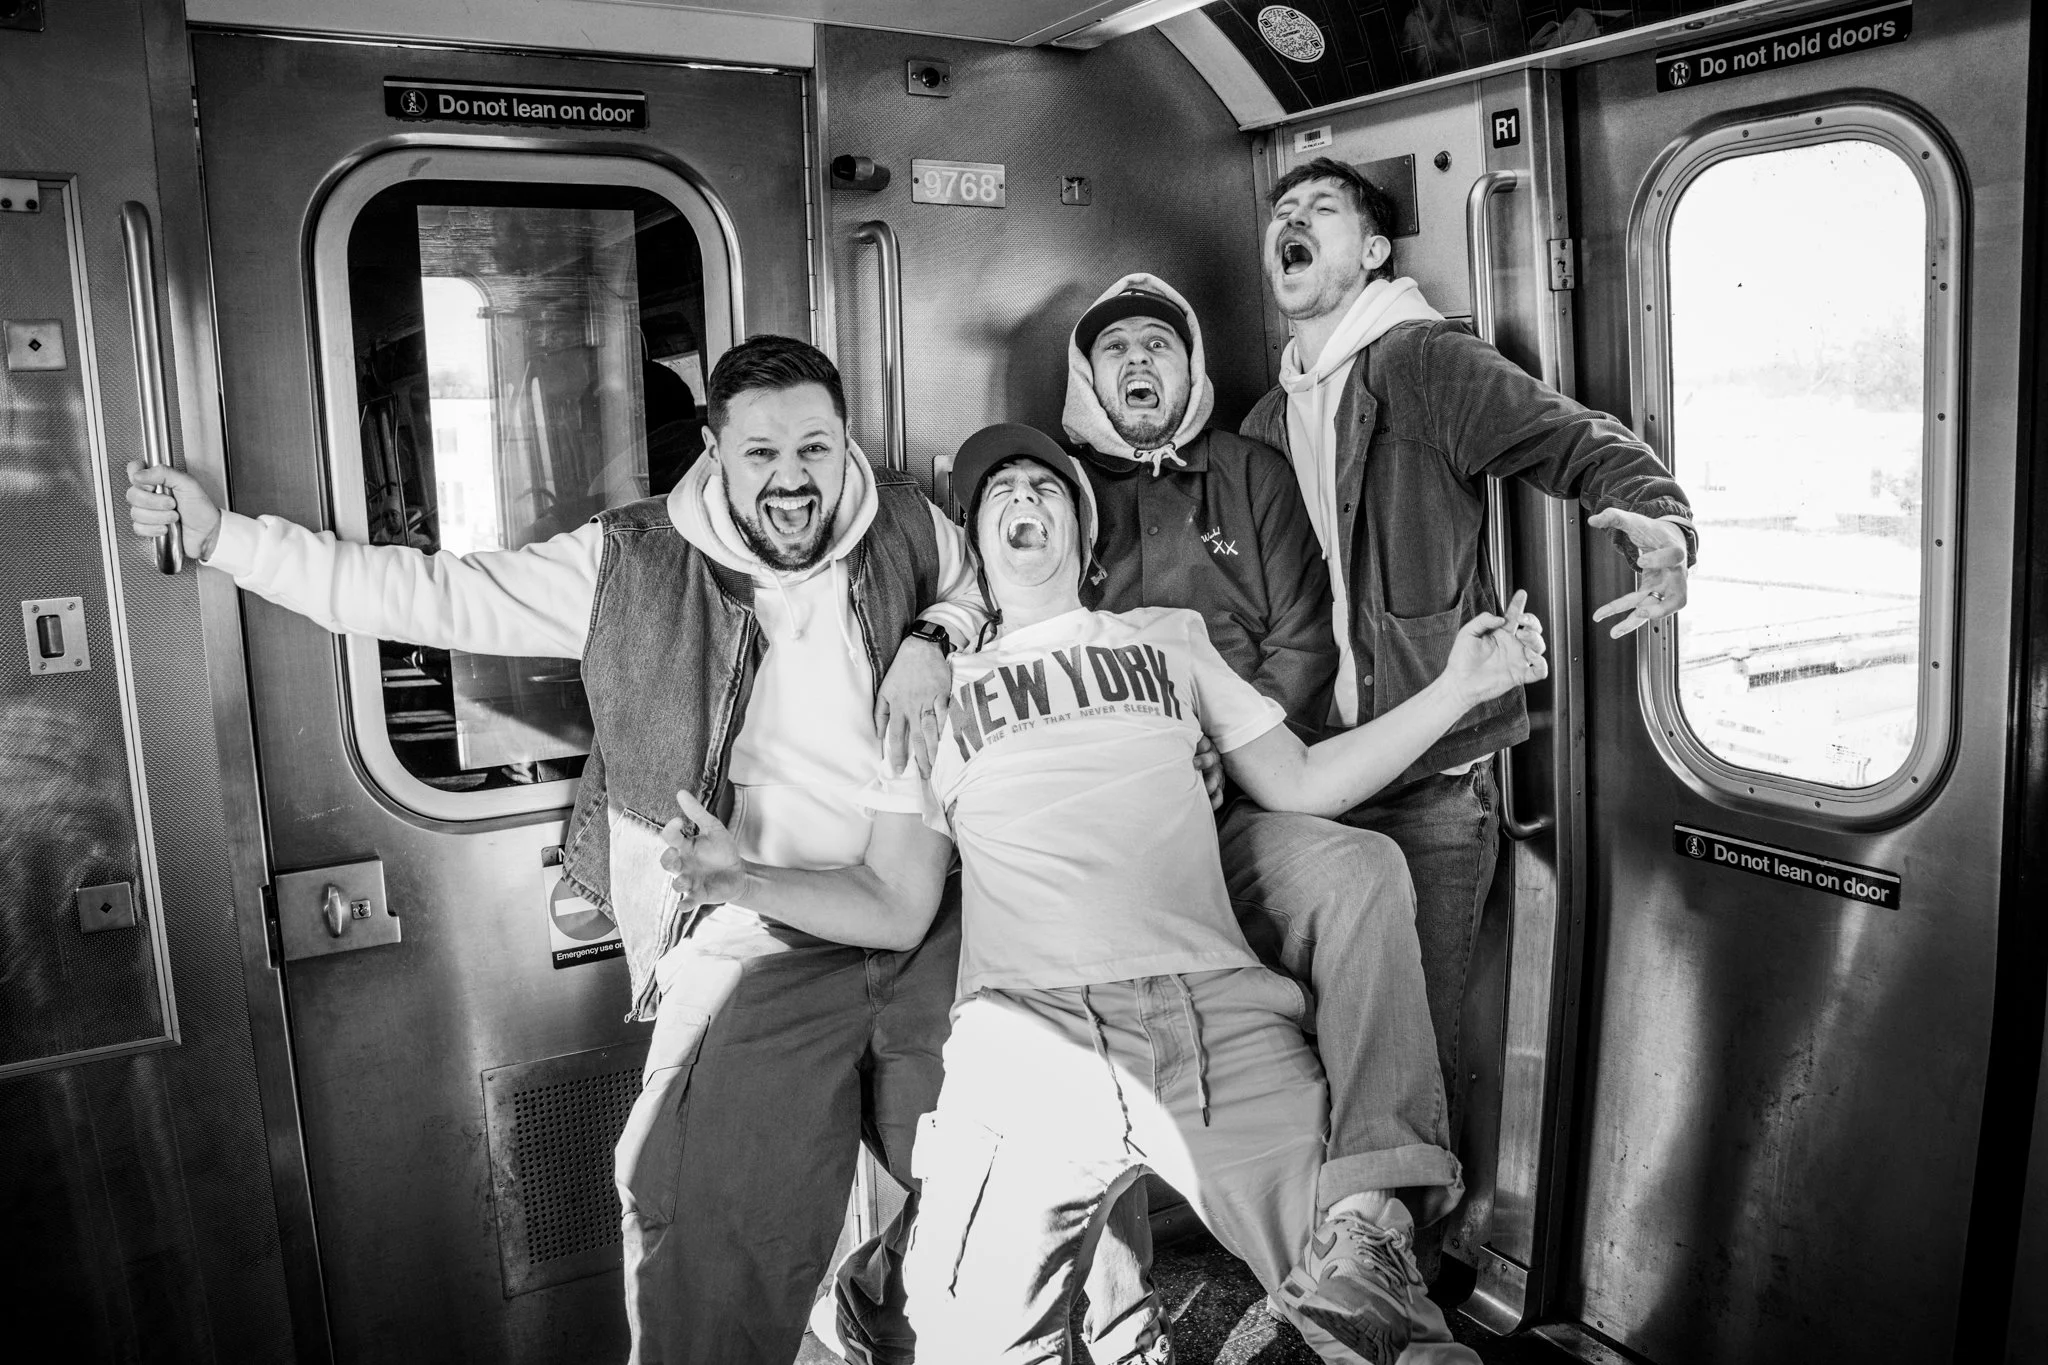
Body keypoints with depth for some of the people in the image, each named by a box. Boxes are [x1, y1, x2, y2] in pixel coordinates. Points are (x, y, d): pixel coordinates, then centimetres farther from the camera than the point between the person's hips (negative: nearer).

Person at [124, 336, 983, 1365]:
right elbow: (434, 595, -1)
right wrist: (224, 537, -2)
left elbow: (989, 590, 22)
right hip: (755, 941, -2)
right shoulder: (630, 564, -3)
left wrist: (934, 638, -2)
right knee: (715, 1236, -5)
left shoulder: (907, 526, 3)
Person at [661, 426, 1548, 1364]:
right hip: (1032, 1031, 0)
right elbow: (896, 907, 14)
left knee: (1360, 1275, -11)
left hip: (1219, 1011, 1)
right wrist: (740, 881, -1)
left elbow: (1299, 783, 18)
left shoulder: (1170, 636, 22)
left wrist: (1456, 689, 9)